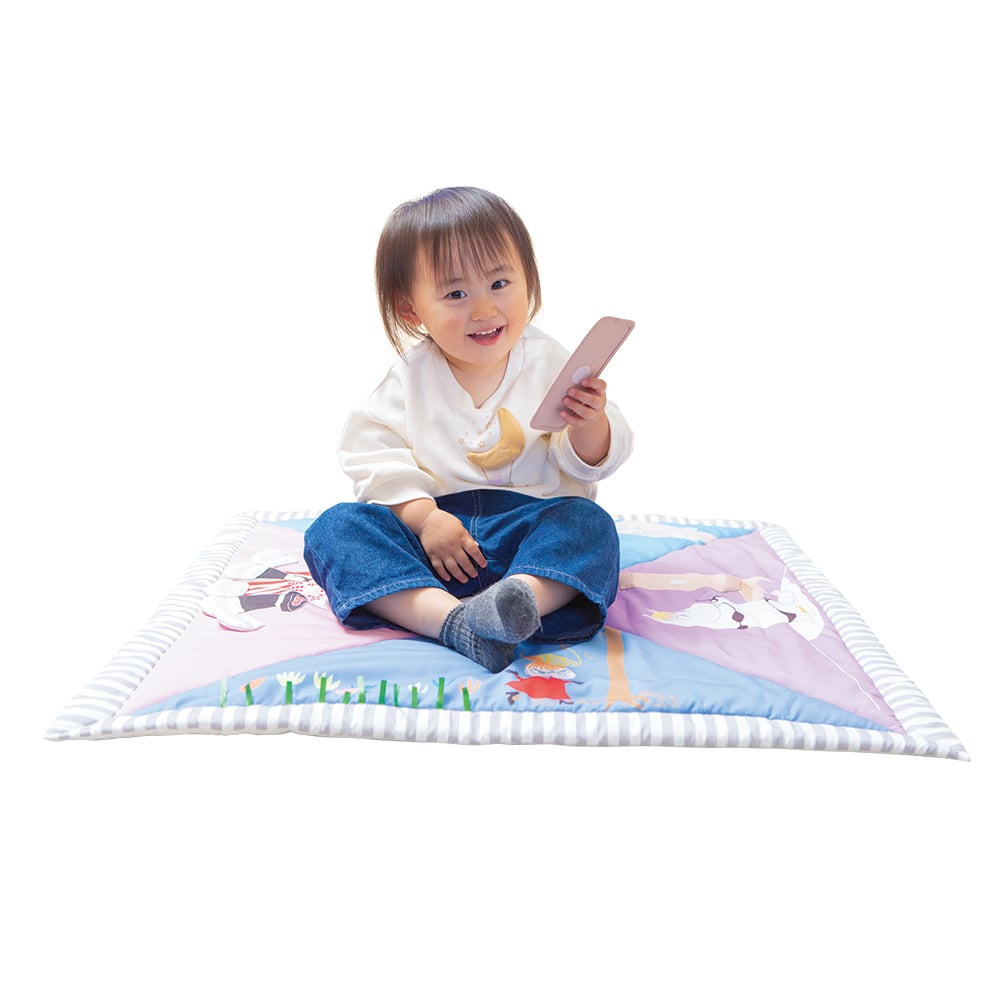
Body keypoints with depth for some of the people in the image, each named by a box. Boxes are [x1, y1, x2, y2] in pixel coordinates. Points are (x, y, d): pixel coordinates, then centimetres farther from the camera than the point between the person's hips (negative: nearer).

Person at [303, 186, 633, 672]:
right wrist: (423, 516, -17)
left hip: (527, 528, 0)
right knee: (335, 527, -21)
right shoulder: (411, 376, 2)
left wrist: (590, 426, -22)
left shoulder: (551, 364, 1)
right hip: (428, 534, 1)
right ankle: (449, 618, -41)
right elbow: (372, 456, -3)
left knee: (590, 523, -27)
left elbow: (590, 463, 2)